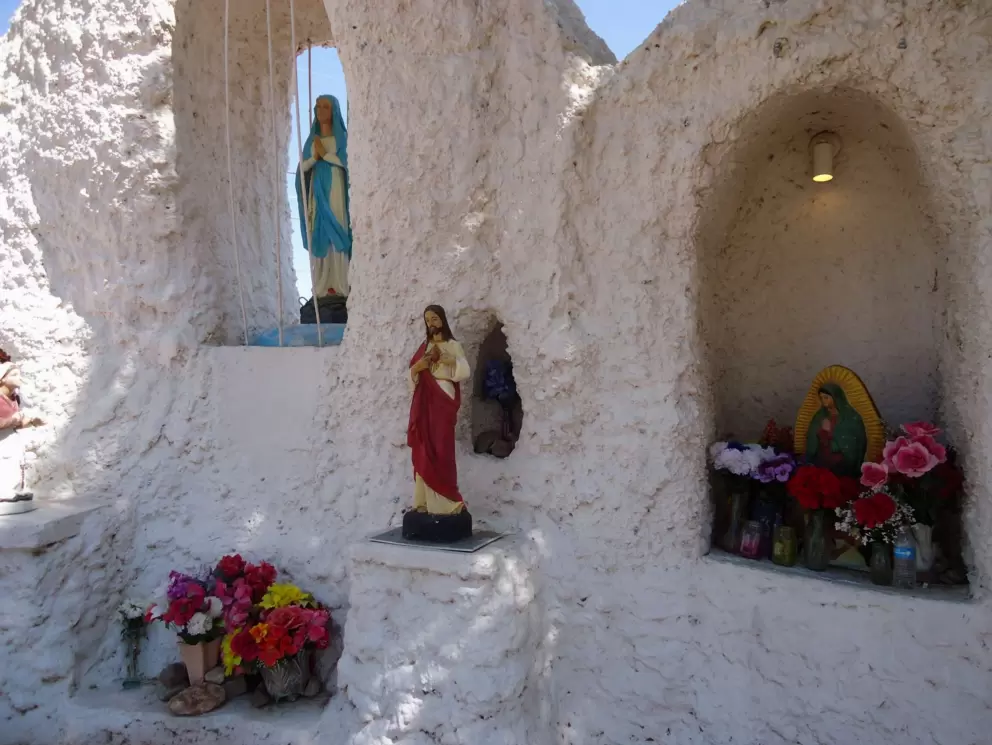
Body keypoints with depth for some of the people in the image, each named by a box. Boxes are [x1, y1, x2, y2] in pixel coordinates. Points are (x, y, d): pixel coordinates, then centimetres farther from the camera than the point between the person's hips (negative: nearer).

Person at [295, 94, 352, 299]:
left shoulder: (342, 136, 4)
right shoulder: (312, 138, 16)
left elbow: (347, 162, -9)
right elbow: (301, 167, 10)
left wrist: (325, 154, -8)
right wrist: (314, 157, -7)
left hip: (335, 190, -4)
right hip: (316, 190, 4)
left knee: (336, 235, -9)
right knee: (318, 236, -1)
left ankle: (340, 285, -7)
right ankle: (322, 285, 1)